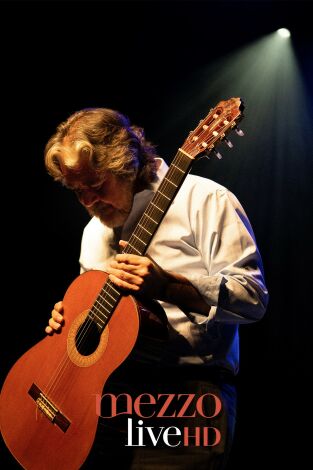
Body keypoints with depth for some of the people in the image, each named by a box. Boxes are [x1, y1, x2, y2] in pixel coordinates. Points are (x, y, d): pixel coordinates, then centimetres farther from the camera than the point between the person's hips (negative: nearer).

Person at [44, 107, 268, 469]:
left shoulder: (202, 200, -4)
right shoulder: (94, 231, 19)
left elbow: (253, 299, -10)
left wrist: (166, 286, -21)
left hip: (186, 388, -6)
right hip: (105, 385, 6)